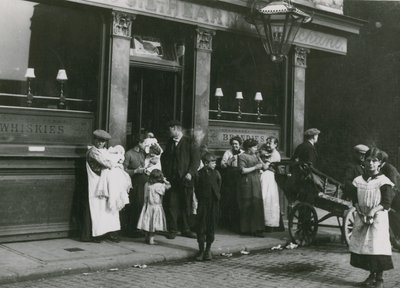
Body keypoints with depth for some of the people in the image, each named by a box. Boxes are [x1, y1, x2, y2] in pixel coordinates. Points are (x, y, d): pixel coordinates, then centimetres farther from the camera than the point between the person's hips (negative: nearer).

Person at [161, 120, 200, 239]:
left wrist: (190, 173, -15)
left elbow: (196, 160, -5)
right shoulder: (170, 142, 14)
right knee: (171, 205, 0)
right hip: (171, 179, 3)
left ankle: (185, 229, 13)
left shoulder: (189, 142, -1)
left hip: (185, 179, -3)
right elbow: (164, 157, 20)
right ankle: (172, 229, 7)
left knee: (186, 205, 3)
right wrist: (165, 172, 6)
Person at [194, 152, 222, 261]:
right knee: (201, 226, 0)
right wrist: (201, 199, -3)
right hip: (203, 203, -2)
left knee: (211, 226, 7)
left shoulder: (216, 174, 3)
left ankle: (208, 249, 19)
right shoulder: (199, 174, -4)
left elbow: (218, 188, 8)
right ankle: (201, 250, 11)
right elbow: (197, 190, 0)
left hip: (214, 203, 2)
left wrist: (216, 198, 4)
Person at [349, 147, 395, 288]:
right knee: (363, 247, 7)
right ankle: (371, 275, 22)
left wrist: (373, 210, -24)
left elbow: (386, 202, -11)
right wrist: (360, 213, -10)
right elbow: (355, 200, 6)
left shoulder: (384, 181, -6)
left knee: (378, 248, -7)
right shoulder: (359, 180, 6)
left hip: (378, 219, -4)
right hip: (362, 218, 4)